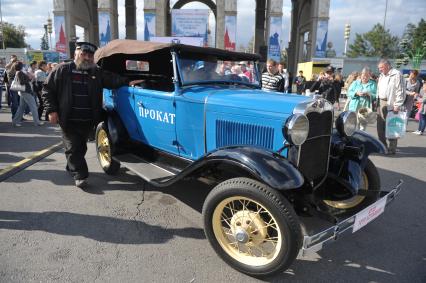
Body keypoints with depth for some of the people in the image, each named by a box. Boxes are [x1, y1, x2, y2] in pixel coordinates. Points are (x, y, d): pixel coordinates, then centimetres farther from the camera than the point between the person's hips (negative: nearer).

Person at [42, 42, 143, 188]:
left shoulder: (97, 72, 7)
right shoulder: (63, 70, -2)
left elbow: (113, 79, 2)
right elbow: (47, 89, 0)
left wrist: (127, 82, -18)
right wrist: (51, 110, -7)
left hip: (88, 121, 4)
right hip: (69, 120, -3)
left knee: (81, 147, 16)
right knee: (73, 147, -1)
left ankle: (72, 167, 38)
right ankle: (80, 175, 7)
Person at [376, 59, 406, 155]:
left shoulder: (397, 74, -8)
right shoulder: (381, 76, 18)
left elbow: (400, 91, -13)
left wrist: (397, 105, -17)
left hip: (391, 104, -8)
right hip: (381, 104, 8)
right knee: (380, 126, 10)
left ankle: (392, 148, 2)